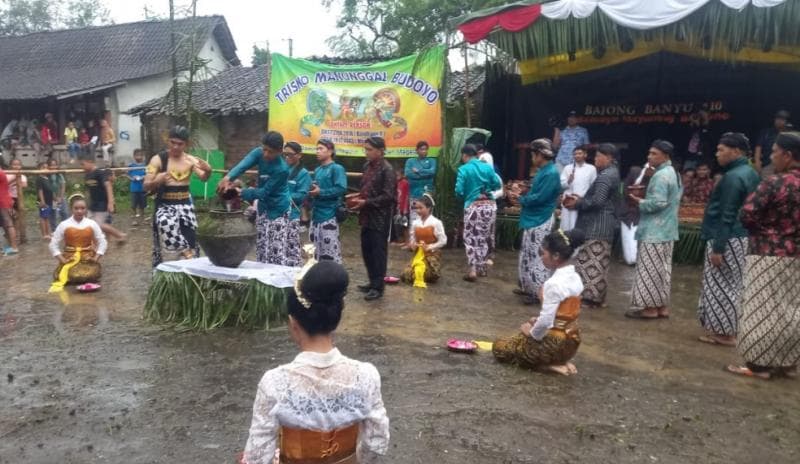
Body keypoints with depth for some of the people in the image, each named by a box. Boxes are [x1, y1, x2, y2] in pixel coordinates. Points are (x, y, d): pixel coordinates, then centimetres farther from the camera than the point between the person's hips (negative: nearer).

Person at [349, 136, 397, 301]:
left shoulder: (387, 169, -13)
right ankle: (373, 282, 26)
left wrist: (366, 203, -19)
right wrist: (359, 199, 0)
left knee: (378, 251, -1)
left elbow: (387, 196, -17)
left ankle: (378, 287, 7)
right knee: (366, 250, 13)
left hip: (380, 217, -8)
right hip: (367, 215, 8)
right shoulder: (367, 166, 10)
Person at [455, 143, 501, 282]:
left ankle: (473, 270, -5)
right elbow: (497, 185, 6)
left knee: (471, 239, 3)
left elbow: (459, 191, -12)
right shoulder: (488, 167, 4)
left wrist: (463, 197, 10)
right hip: (490, 205, 4)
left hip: (473, 207, -4)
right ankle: (483, 267, 26)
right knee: (485, 237, 16)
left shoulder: (463, 169, -7)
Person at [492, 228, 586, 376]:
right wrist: (538, 320, 8)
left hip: (555, 343, -8)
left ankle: (550, 365, -4)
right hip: (571, 340, 8)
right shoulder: (575, 278, 1)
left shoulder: (553, 283, -25)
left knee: (499, 347, 5)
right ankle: (560, 361, 12)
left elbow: (546, 321, -26)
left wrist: (532, 334, -7)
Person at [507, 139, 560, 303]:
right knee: (528, 255, 16)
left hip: (540, 221, -10)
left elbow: (539, 198, -22)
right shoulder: (543, 171, 11)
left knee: (537, 257, -4)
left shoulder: (551, 173, -18)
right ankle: (529, 287, 26)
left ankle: (538, 292, 4)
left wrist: (521, 199, -9)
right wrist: (522, 197, 3)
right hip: (533, 219, 10)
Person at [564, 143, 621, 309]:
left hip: (597, 225, -10)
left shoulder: (605, 176, -14)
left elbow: (597, 201, -23)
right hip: (604, 224, 10)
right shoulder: (612, 172, 18)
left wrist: (577, 203, -11)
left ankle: (590, 296, -5)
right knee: (599, 261, 12)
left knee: (591, 260, -7)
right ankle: (598, 296, 17)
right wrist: (580, 199, 9)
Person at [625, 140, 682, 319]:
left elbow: (658, 203, -25)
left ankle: (650, 307, 1)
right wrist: (645, 199, 13)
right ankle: (662, 306, 18)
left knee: (650, 270, -4)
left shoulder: (660, 176, -17)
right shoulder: (673, 174, 16)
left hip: (654, 230, -10)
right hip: (667, 229, 10)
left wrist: (640, 201, -10)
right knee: (662, 269, 13)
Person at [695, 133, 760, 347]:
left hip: (727, 239, -10)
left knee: (720, 286, 0)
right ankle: (731, 329, 23)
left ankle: (725, 332, 8)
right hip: (742, 237, 10)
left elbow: (727, 216, -21)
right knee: (732, 285, 16)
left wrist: (718, 247, -19)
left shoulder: (732, 177, -18)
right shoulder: (751, 174, 12)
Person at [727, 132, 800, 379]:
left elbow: (747, 215, -16)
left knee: (762, 308, 0)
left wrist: (760, 231, 2)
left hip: (768, 254, -7)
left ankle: (760, 363, 5)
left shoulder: (774, 183, -16)